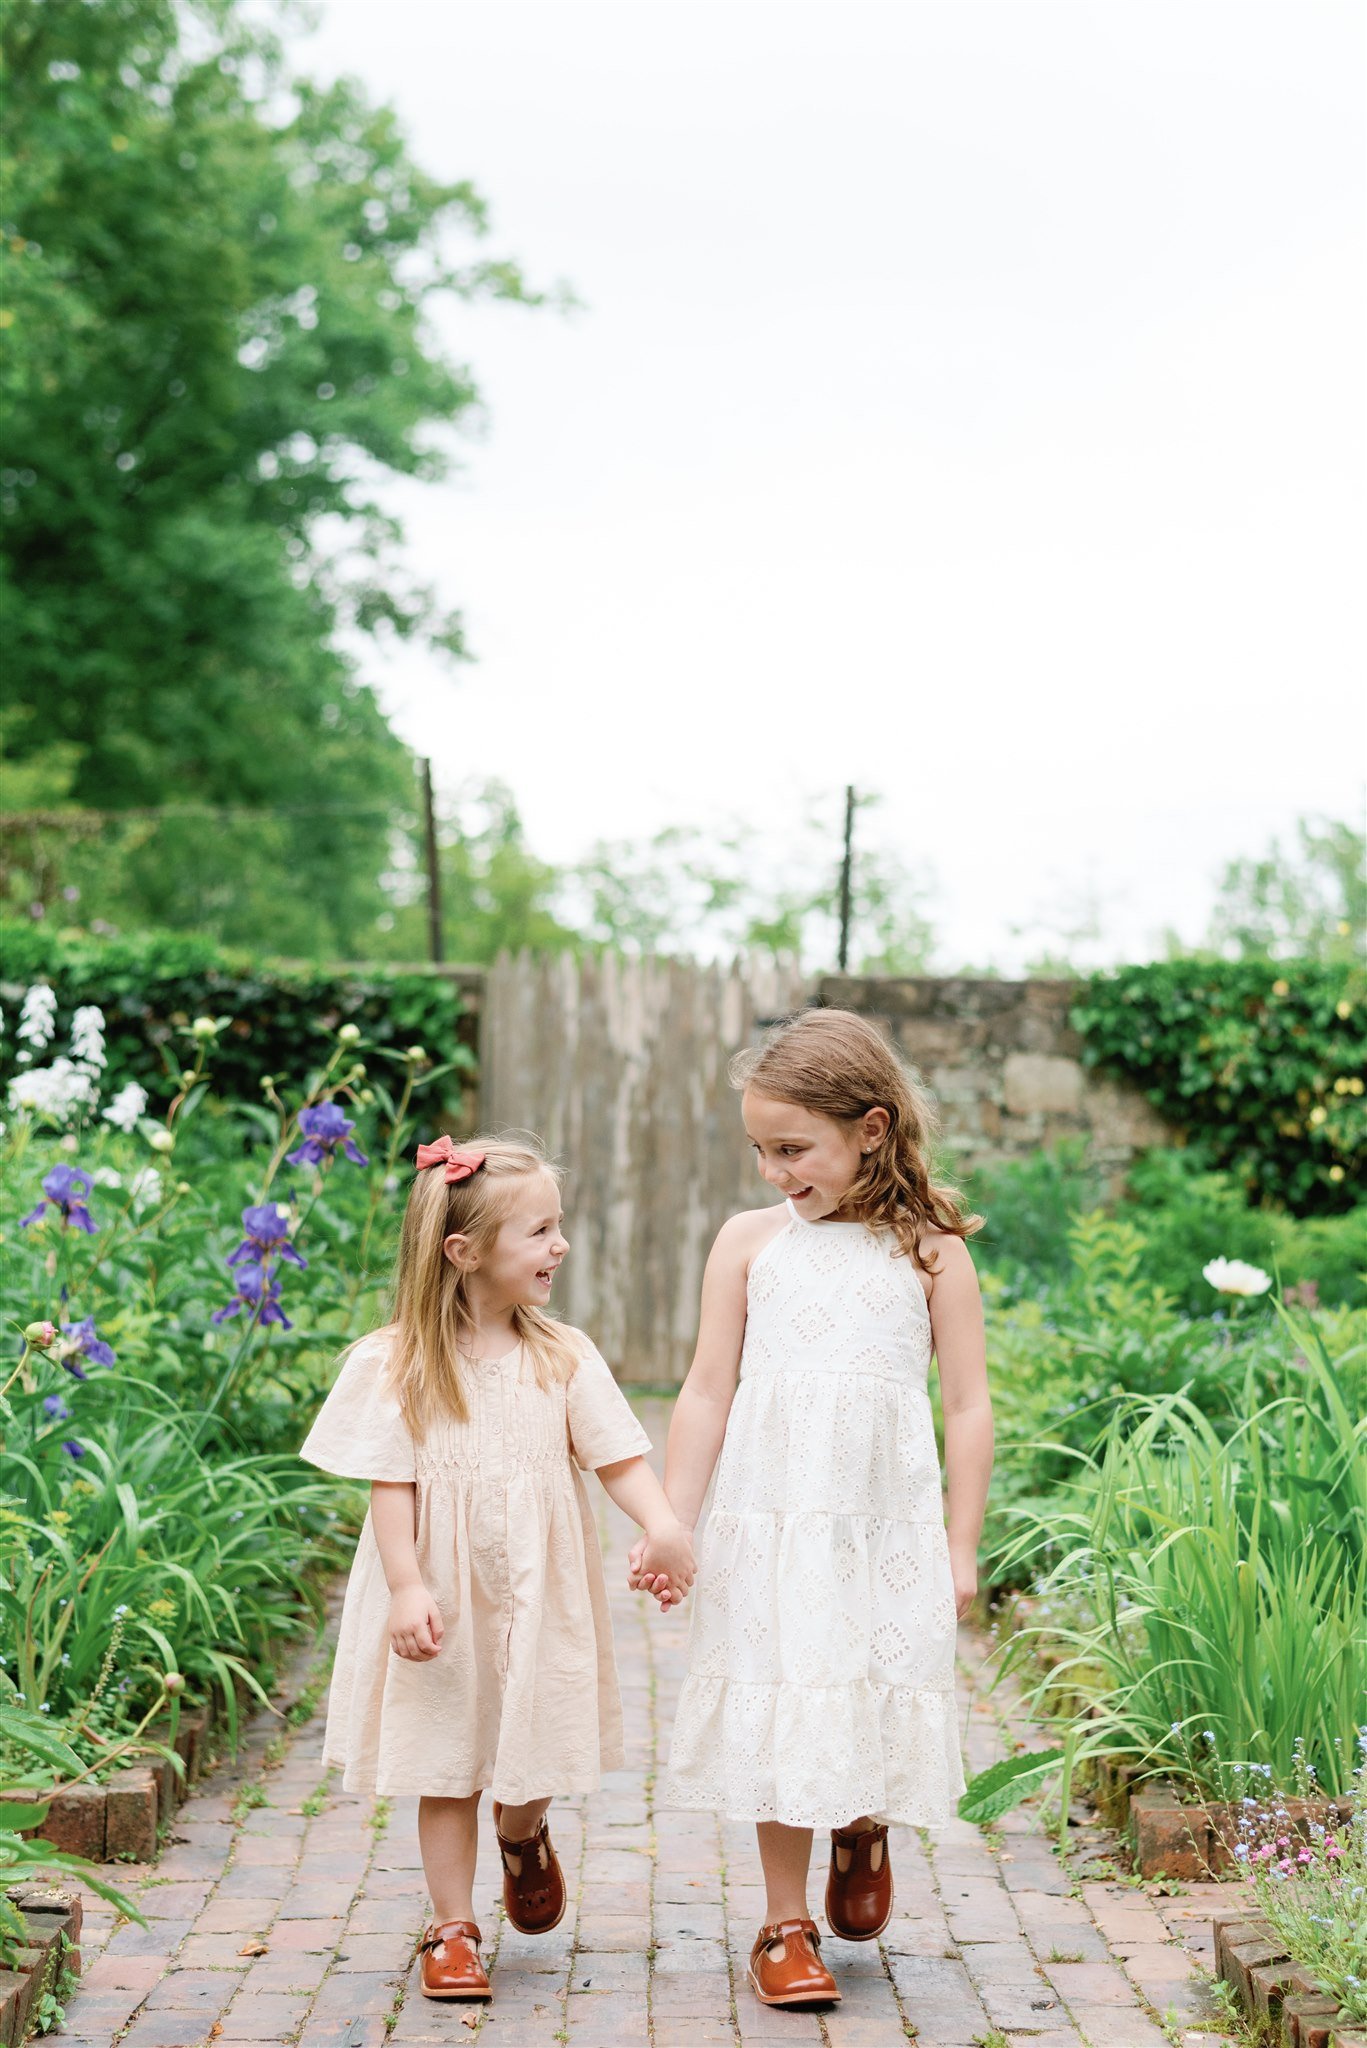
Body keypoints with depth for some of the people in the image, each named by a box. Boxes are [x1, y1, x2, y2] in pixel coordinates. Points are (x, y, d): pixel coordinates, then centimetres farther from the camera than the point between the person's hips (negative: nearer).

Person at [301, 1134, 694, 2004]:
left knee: (534, 1751, 10)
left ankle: (525, 1840, 44)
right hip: (446, 1596, -2)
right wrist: (407, 1588, -17)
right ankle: (453, 1930, 19)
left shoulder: (563, 1357, -1)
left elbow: (618, 1455, -5)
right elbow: (390, 1485, -9)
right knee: (448, 1766, 6)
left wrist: (663, 1525, -23)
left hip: (539, 1595, 2)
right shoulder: (398, 1364, -8)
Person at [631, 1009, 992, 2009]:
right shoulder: (751, 1241, 2)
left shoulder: (930, 1249, -1)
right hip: (773, 1523, 1)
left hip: (890, 1527, -1)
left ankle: (864, 1830, 38)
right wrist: (672, 1527, 2)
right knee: (781, 1713, 4)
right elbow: (707, 1392, 4)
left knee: (880, 1705, 4)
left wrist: (961, 1544, -1)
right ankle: (786, 1922, 19)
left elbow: (969, 1406, 1)